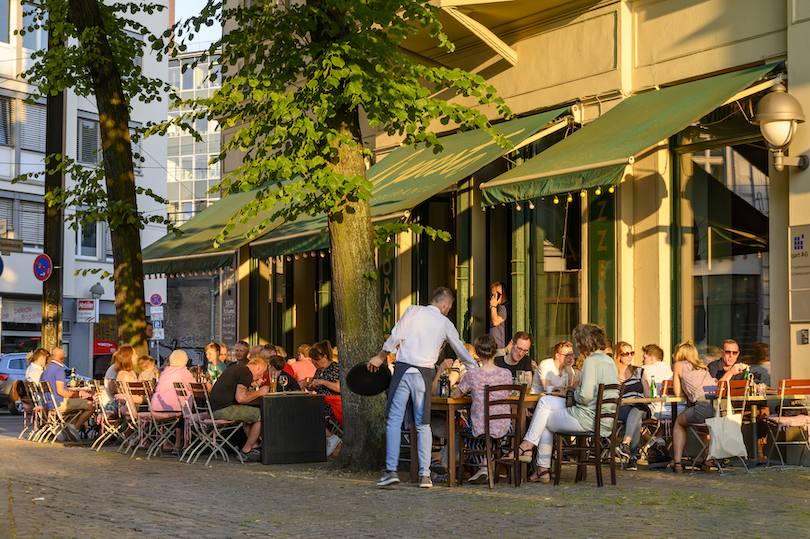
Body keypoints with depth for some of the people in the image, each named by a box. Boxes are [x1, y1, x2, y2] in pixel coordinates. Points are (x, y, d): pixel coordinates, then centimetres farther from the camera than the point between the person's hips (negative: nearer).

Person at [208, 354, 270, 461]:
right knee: (261, 415, -7)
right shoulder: (246, 374, -10)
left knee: (249, 415, 28)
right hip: (225, 410, -11)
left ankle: (255, 448, 22)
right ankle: (246, 451, 2)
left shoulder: (234, 368, 21)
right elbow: (240, 398, -19)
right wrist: (259, 392, -6)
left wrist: (252, 386, 21)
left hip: (214, 408, 11)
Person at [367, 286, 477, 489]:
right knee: (423, 425, 7)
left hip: (402, 370, -1)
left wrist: (380, 357, 12)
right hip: (424, 374, 1)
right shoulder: (446, 324, 10)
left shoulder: (413, 310, 5)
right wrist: (475, 369, 37)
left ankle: (391, 470, -6)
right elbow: (461, 350, 22)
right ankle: (424, 475, 4)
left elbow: (396, 336, 0)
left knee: (394, 420, 1)